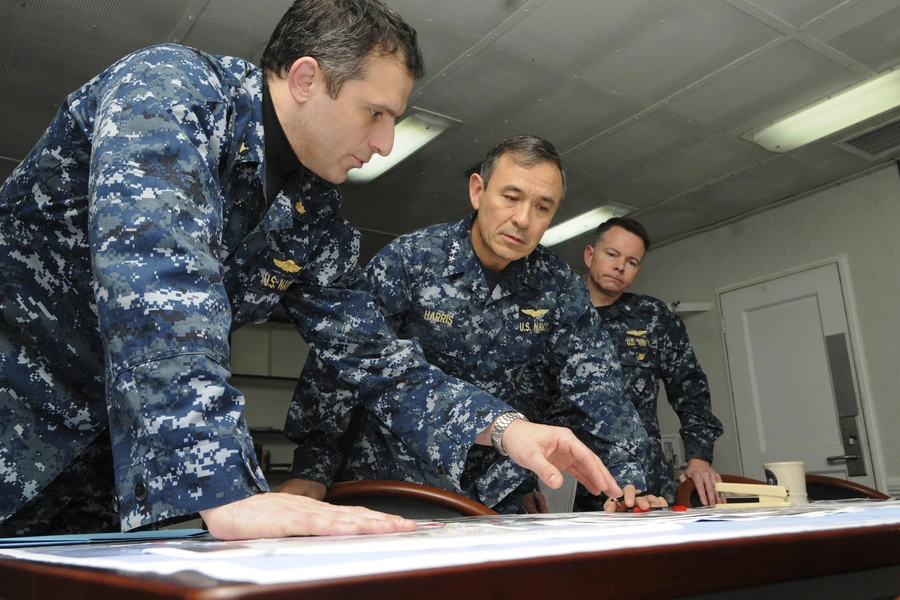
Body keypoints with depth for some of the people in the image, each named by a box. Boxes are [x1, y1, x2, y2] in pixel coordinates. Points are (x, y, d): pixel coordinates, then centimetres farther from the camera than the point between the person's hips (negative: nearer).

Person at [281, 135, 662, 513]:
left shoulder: (561, 289, -2)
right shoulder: (409, 259, -10)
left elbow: (594, 390, -3)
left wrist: (622, 481, -15)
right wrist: (312, 470, -15)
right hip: (394, 481, -2)